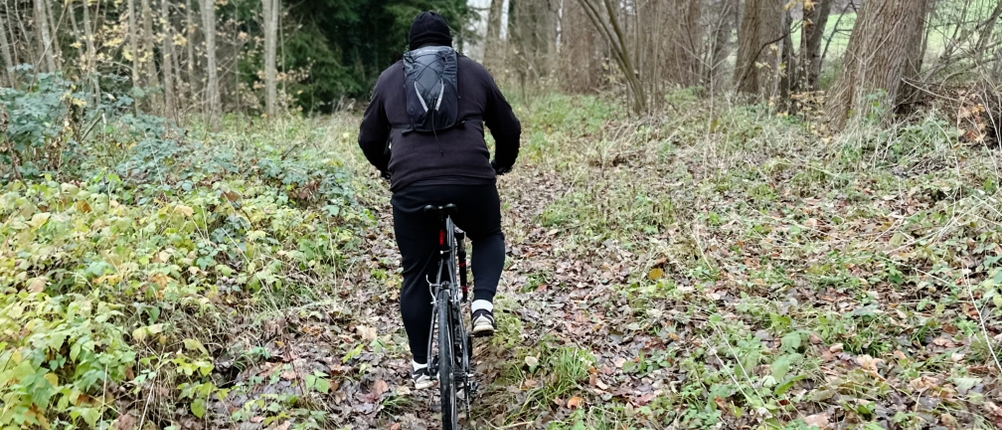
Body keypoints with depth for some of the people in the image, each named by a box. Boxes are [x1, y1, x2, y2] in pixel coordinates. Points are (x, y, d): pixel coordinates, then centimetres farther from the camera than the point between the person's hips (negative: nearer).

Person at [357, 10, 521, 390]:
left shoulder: (390, 78, 19)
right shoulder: (473, 72, 17)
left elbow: (369, 139, 23)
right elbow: (509, 129, 22)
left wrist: (389, 169, 42)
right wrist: (501, 165, 40)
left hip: (411, 188, 1)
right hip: (472, 181, 0)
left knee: (416, 276, 14)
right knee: (489, 237, 29)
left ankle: (422, 368, 21)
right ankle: (483, 305, 6)